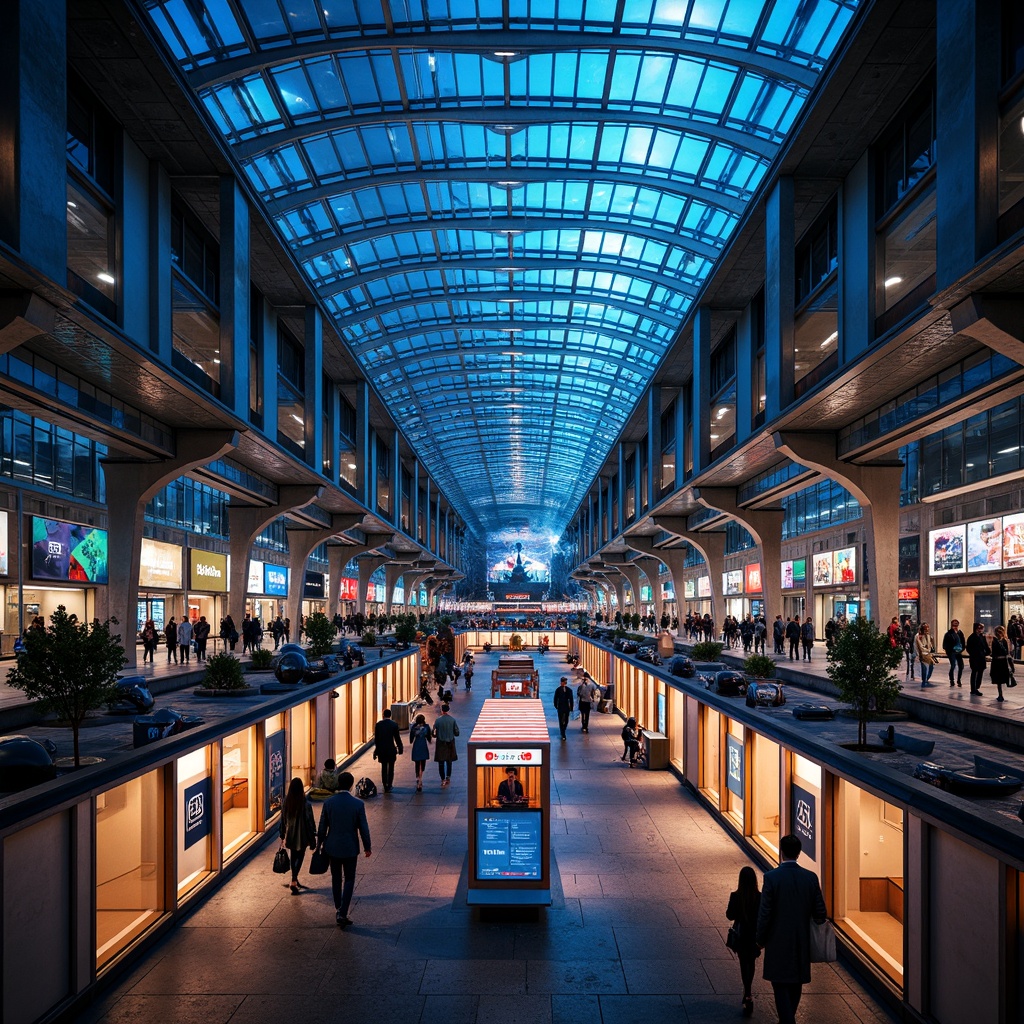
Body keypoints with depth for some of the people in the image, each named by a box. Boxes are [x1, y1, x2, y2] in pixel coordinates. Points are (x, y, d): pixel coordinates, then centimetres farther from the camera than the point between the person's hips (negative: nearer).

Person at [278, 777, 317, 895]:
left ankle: (295, 881, 32)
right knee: (299, 858, 8)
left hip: (290, 836, 4)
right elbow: (310, 822, -13)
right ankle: (294, 882, -5)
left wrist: (282, 836, 15)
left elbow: (283, 820, 3)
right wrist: (312, 839, -3)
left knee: (293, 858, 20)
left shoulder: (286, 802, -7)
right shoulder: (306, 804, -19)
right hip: (302, 837, -4)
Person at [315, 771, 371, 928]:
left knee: (336, 879, 19)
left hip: (333, 847, 2)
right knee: (349, 880, 9)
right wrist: (367, 847, 6)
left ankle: (338, 909, 29)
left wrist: (319, 845, 14)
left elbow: (322, 827, -1)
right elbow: (363, 828, -7)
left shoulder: (329, 803, -9)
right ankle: (342, 914, -1)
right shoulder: (358, 804, -13)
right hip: (350, 848, -2)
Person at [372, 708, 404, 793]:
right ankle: (389, 786, 6)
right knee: (391, 768, 7)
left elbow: (376, 739, 1)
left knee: (384, 768, 12)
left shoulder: (378, 724, -3)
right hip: (391, 749, -2)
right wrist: (400, 748, 8)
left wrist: (376, 750, 11)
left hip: (381, 750, 2)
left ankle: (385, 786, 14)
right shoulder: (394, 725, -7)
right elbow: (397, 738, -3)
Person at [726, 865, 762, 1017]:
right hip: (755, 935, 2)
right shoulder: (760, 897, -14)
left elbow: (730, 916, -7)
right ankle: (747, 992, 36)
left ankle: (748, 995, -1)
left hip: (741, 935, -2)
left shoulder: (735, 896, -16)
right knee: (751, 962, 22)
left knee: (744, 964, 10)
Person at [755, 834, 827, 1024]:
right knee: (796, 983, 20)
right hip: (802, 941, 4)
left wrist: (760, 939, 1)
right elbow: (820, 913, 0)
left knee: (781, 985, 4)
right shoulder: (811, 877, -6)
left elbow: (764, 913, -14)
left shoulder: (771, 877, -16)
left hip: (778, 942, -4)